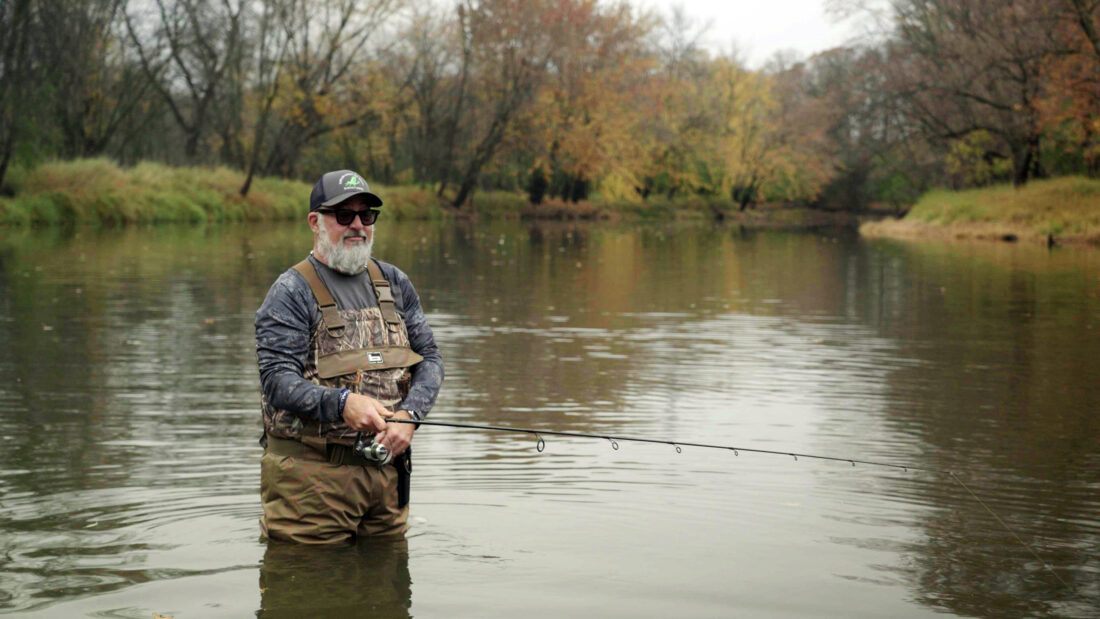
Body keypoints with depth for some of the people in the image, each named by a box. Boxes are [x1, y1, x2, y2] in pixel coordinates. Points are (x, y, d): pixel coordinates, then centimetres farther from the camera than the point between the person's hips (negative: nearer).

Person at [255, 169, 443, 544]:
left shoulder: (394, 283, 13)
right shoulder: (291, 292, -5)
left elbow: (429, 358, 11)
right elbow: (278, 381, -13)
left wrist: (408, 414, -8)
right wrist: (342, 403, -29)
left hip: (386, 466, 5)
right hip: (313, 471, -5)